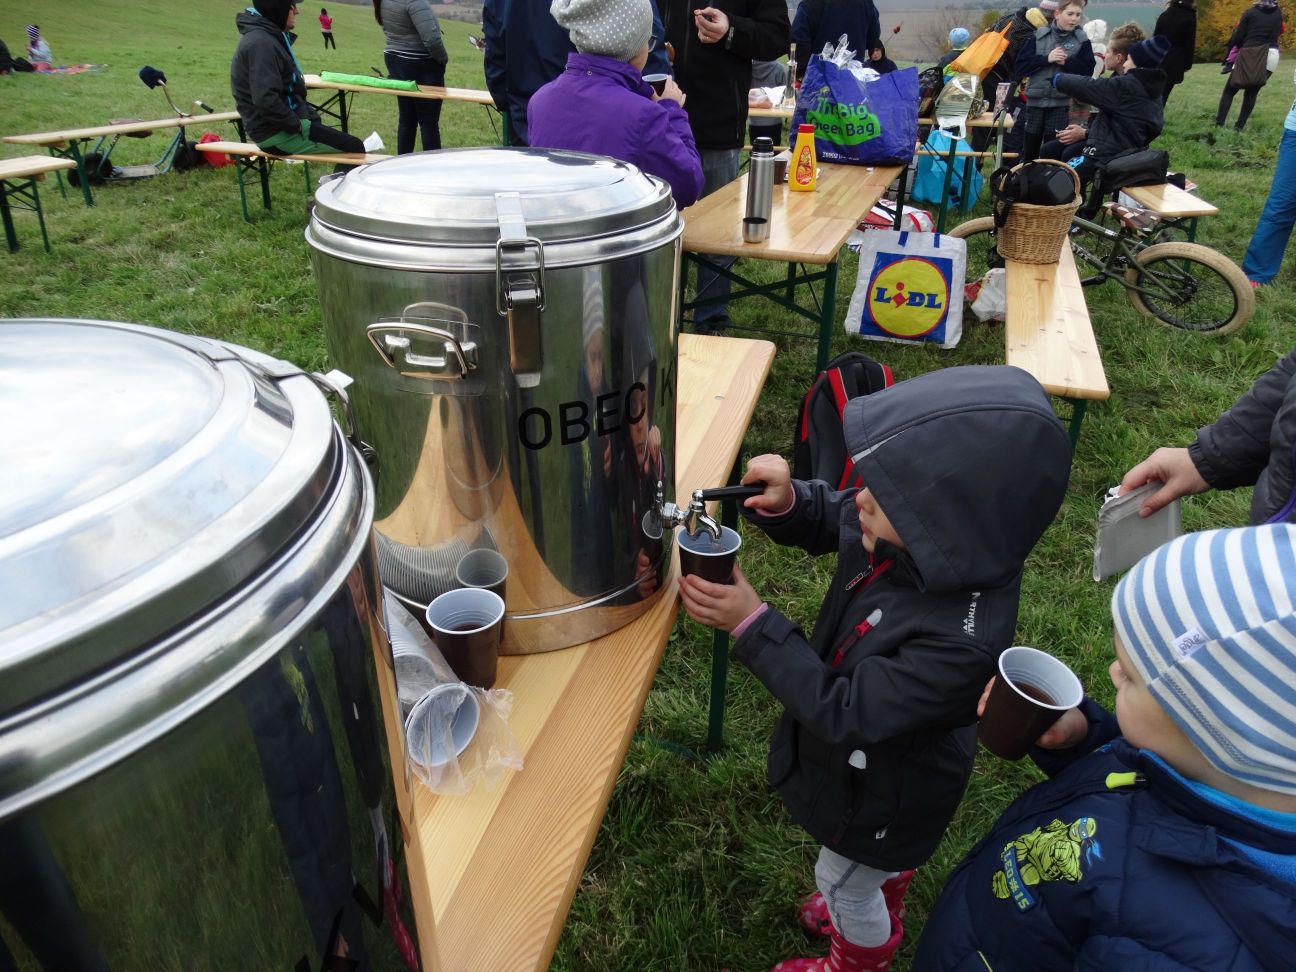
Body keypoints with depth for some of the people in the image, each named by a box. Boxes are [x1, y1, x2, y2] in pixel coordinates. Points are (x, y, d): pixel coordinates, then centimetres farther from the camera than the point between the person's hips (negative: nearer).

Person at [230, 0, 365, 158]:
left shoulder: (269, 37, 14)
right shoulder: (260, 43, -20)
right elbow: (266, 100, -29)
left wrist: (312, 116, 11)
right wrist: (298, 125, -18)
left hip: (284, 125, 11)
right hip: (277, 133, -11)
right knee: (354, 147, -11)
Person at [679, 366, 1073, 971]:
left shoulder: (962, 640, -44)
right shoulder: (921, 541, -25)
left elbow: (843, 711, -35)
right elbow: (826, 521, -6)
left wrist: (752, 624, -37)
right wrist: (785, 502, -27)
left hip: (882, 790, -6)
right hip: (872, 756, 6)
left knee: (845, 883, 26)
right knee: (885, 860, 37)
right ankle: (877, 913, 69)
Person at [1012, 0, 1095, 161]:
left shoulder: (1082, 41, 1)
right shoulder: (1039, 36, 2)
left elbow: (1087, 71, -4)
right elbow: (1019, 67, -3)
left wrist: (1066, 62, -16)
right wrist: (1046, 59, -13)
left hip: (1060, 103, -1)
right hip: (1035, 101, 1)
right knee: (1029, 151, 10)